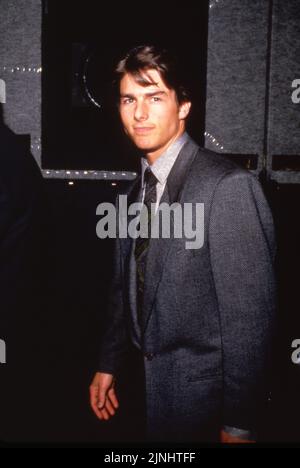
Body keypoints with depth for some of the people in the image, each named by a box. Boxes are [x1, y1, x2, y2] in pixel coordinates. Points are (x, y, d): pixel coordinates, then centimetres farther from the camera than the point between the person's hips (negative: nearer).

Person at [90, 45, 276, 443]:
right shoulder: (139, 190, 4)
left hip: (201, 392, -6)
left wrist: (239, 425, -16)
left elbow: (249, 313, -20)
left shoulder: (228, 186, -20)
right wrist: (109, 364, 14)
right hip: (152, 382, 7)